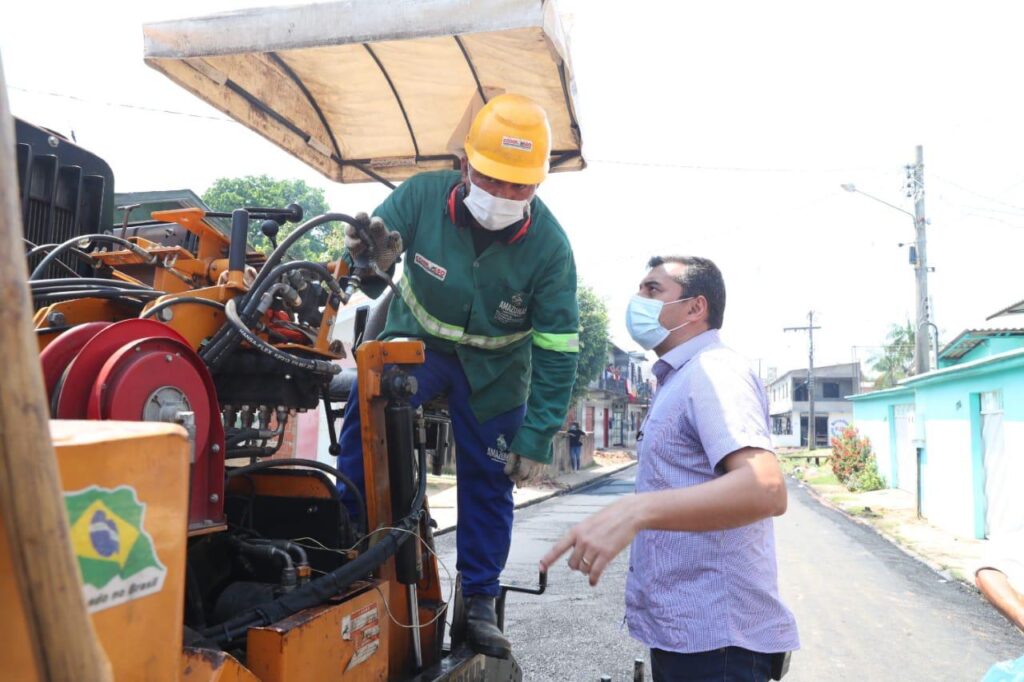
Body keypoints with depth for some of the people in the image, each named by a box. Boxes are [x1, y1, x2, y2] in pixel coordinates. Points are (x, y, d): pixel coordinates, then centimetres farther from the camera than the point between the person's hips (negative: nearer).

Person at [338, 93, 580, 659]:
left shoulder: (548, 246, -22)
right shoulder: (421, 196, -21)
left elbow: (557, 351, -17)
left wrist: (535, 439, -17)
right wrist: (363, 257, -35)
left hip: (494, 366, 0)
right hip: (414, 338, 1)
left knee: (488, 483, 4)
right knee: (365, 416, -18)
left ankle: (480, 603, 20)